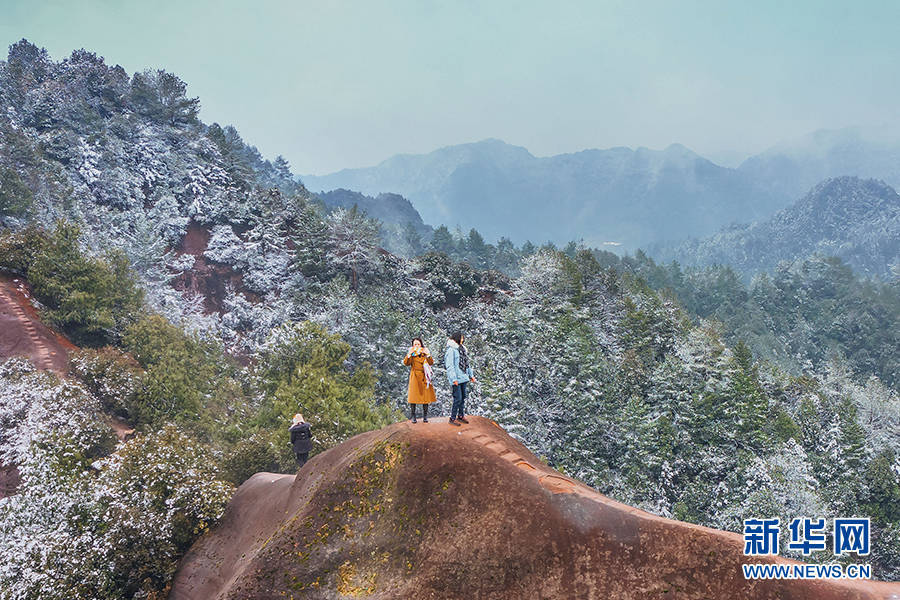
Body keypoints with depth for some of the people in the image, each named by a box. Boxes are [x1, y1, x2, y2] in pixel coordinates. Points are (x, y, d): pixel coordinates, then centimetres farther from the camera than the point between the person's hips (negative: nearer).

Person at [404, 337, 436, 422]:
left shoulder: (425, 352, 7)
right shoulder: (411, 353, 4)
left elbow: (431, 363, -6)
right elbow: (405, 363, -12)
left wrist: (427, 354, -22)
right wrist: (409, 354, -26)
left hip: (424, 378, 1)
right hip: (414, 377, -1)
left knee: (425, 396, 0)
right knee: (413, 397, -5)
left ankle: (425, 416, 8)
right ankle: (413, 416, 4)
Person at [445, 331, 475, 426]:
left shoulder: (462, 349, 16)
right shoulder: (451, 350, -11)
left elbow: (467, 363, 23)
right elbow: (450, 365, -16)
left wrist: (471, 375, 21)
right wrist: (454, 379, -21)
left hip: (463, 377, 9)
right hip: (457, 378, -9)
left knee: (463, 397, 13)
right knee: (458, 398, -8)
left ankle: (461, 416, 24)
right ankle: (452, 418, 1)